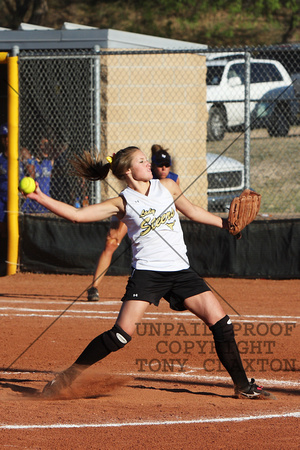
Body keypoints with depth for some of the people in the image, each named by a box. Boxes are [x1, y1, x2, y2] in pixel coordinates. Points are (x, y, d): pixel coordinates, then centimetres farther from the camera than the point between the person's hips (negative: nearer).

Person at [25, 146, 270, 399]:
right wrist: (41, 198, -17)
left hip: (181, 271, 4)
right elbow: (77, 215, -7)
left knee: (221, 323, -3)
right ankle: (68, 376, -2)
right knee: (122, 334, -15)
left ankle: (242, 386, 10)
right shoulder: (123, 204, -1)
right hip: (147, 272, -4)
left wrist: (226, 224, 23)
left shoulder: (167, 187, 9)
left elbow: (191, 211, 26)